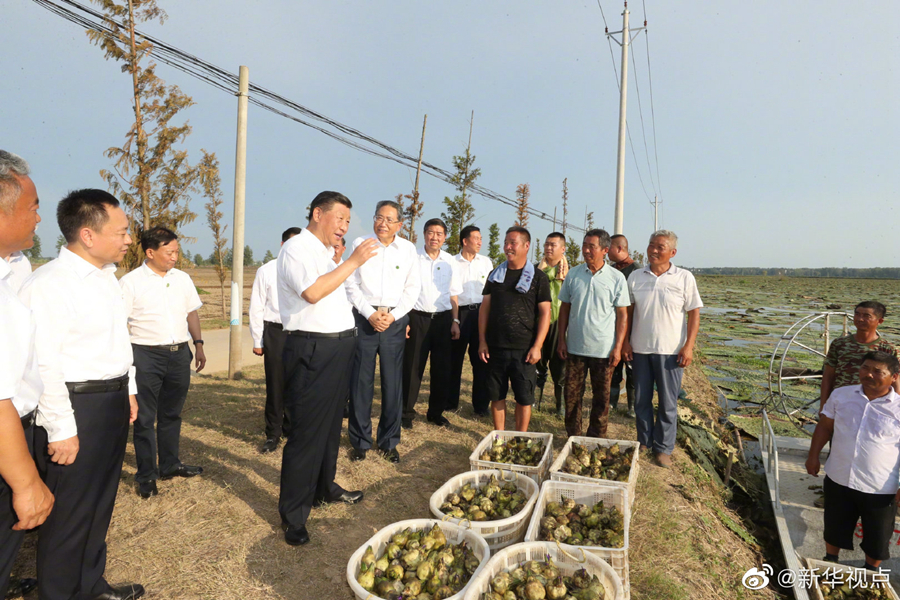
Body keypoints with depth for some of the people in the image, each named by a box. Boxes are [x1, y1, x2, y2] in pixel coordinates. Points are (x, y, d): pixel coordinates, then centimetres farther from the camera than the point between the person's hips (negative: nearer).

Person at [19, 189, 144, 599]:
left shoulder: (107, 276, 9)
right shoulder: (47, 285, -19)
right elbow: (44, 366, -22)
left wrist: (128, 390, 18)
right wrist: (62, 430, -20)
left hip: (112, 402, 9)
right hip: (75, 407, -9)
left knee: (99, 503, 21)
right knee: (68, 512, 9)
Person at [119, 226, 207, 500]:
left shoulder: (182, 279, 9)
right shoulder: (131, 282, -6)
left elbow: (192, 313, 16)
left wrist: (198, 345, 12)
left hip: (179, 354, 5)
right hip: (146, 356, -4)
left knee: (172, 413, 16)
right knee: (145, 417, 4)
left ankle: (170, 464, 31)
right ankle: (146, 476, 17)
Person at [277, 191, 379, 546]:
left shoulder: (326, 253, 18)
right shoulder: (296, 248, -11)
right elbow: (312, 292, -28)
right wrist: (353, 261, -23)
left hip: (338, 348, 9)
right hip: (312, 351, -9)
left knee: (330, 425, 20)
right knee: (306, 433, -2)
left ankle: (325, 488, 38)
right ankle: (292, 516, 12)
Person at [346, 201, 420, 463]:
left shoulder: (408, 249, 6)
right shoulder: (359, 244, 2)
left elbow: (413, 287, 6)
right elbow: (351, 284, 1)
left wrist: (393, 315, -6)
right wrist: (370, 314, -9)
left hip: (395, 321, 1)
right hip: (364, 318, -1)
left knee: (393, 382, 4)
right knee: (360, 381, 1)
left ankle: (389, 442, 19)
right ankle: (360, 441, 17)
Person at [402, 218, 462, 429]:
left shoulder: (449, 261, 7)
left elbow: (454, 294, 11)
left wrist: (455, 321, 4)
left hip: (443, 319, 3)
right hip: (418, 318, -3)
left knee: (442, 369, 8)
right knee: (412, 367, 2)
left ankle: (436, 412, 23)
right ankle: (406, 412, 16)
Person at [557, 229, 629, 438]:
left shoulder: (617, 278, -5)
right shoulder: (573, 274, 2)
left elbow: (622, 315, -2)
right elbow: (564, 309, 7)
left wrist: (618, 347, -8)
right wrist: (561, 340, 2)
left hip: (604, 349, -2)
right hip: (575, 347, 2)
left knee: (601, 397, 10)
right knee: (572, 394, 9)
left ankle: (596, 439, 26)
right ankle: (573, 436, 26)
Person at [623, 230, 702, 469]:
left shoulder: (684, 278, -2)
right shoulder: (636, 277, 4)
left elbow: (694, 313, -2)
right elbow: (628, 311, 8)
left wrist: (689, 346, -9)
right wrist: (626, 341, 2)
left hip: (670, 350, -2)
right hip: (640, 348, 2)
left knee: (668, 403, 6)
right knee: (641, 400, 11)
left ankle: (664, 448, 20)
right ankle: (644, 442, 27)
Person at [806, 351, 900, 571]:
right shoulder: (841, 395, -4)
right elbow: (825, 427, 5)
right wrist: (813, 456, 0)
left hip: (880, 490, -2)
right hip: (838, 481, 2)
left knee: (877, 537, 18)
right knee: (834, 528, 21)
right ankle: (830, 562, 45)